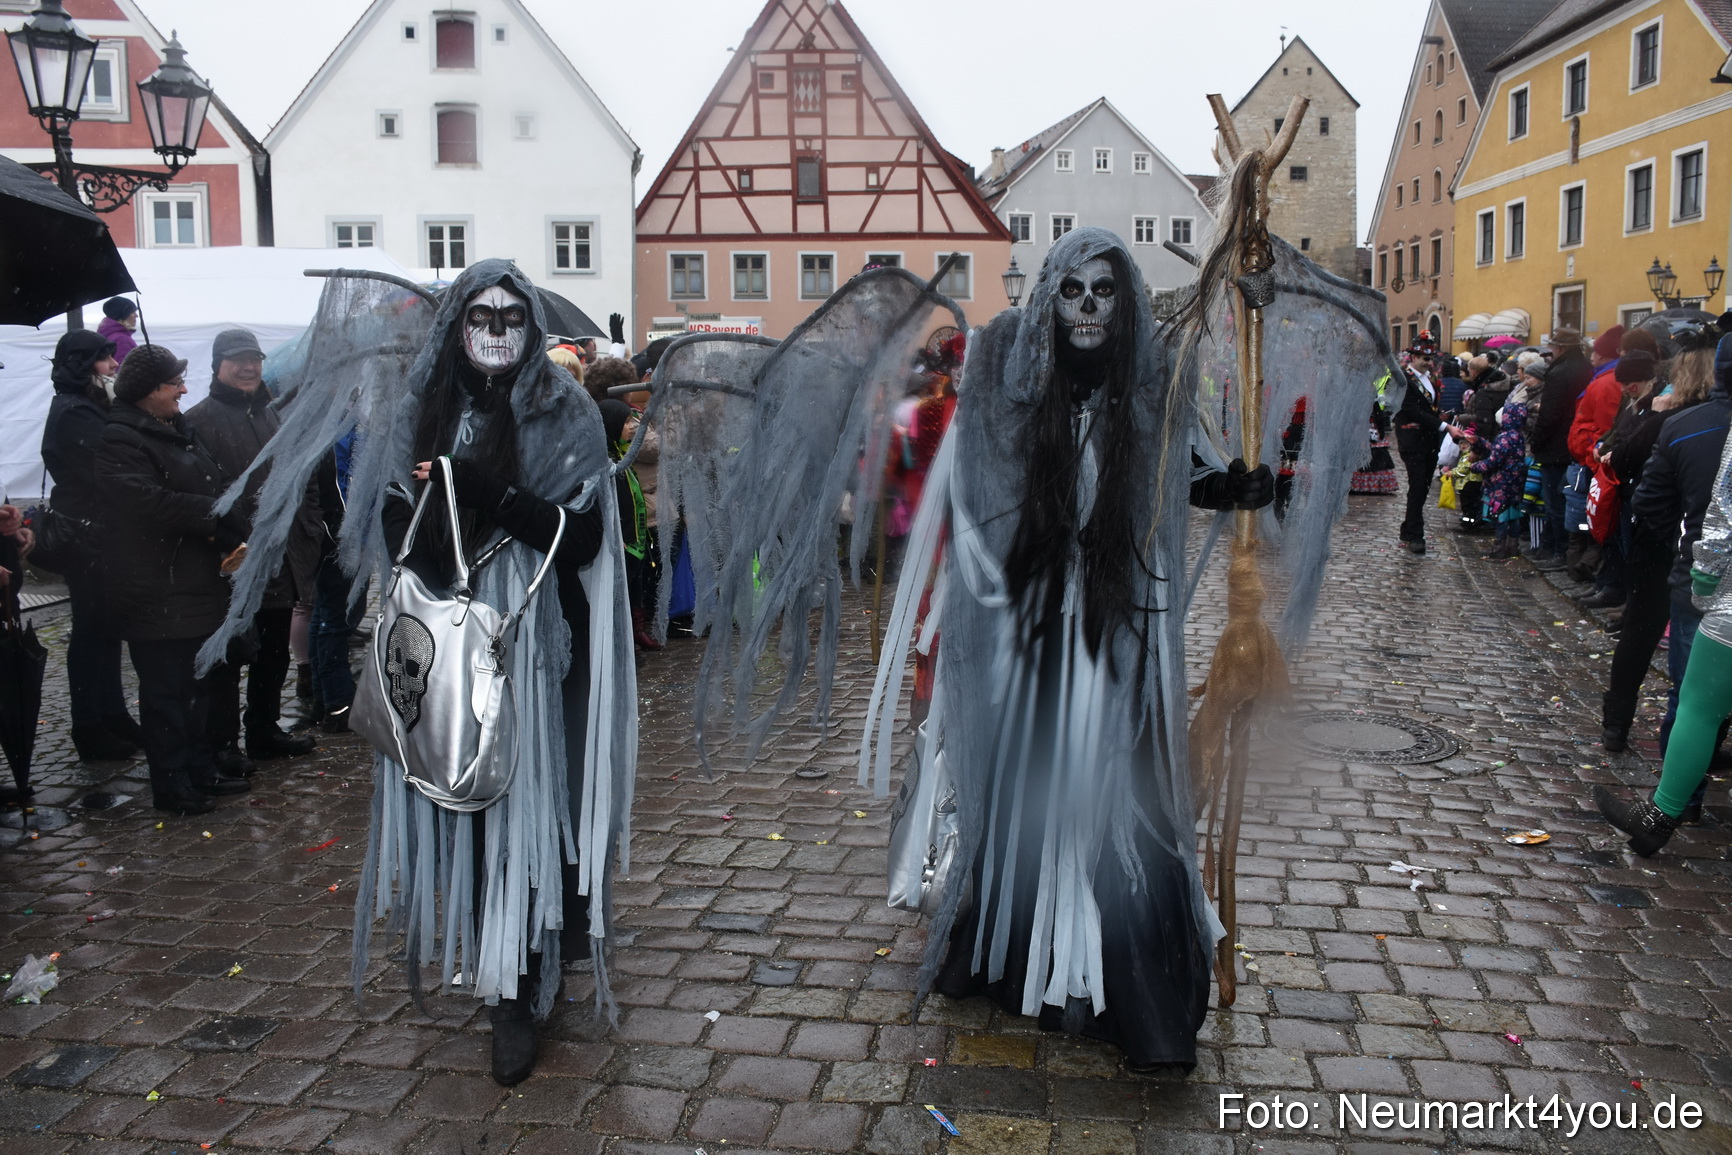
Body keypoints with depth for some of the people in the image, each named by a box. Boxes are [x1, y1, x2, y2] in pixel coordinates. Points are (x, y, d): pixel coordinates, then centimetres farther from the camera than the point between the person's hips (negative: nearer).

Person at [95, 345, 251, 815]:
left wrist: (226, 530, -4)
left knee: (195, 685, 17)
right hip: (157, 595, -9)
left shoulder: (176, 431, 16)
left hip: (196, 584, 9)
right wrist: (215, 514, -17)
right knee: (166, 692, -1)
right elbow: (149, 503, -26)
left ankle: (201, 771, 28)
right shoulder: (121, 440, -13)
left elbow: (216, 487, 16)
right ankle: (172, 786, 9)